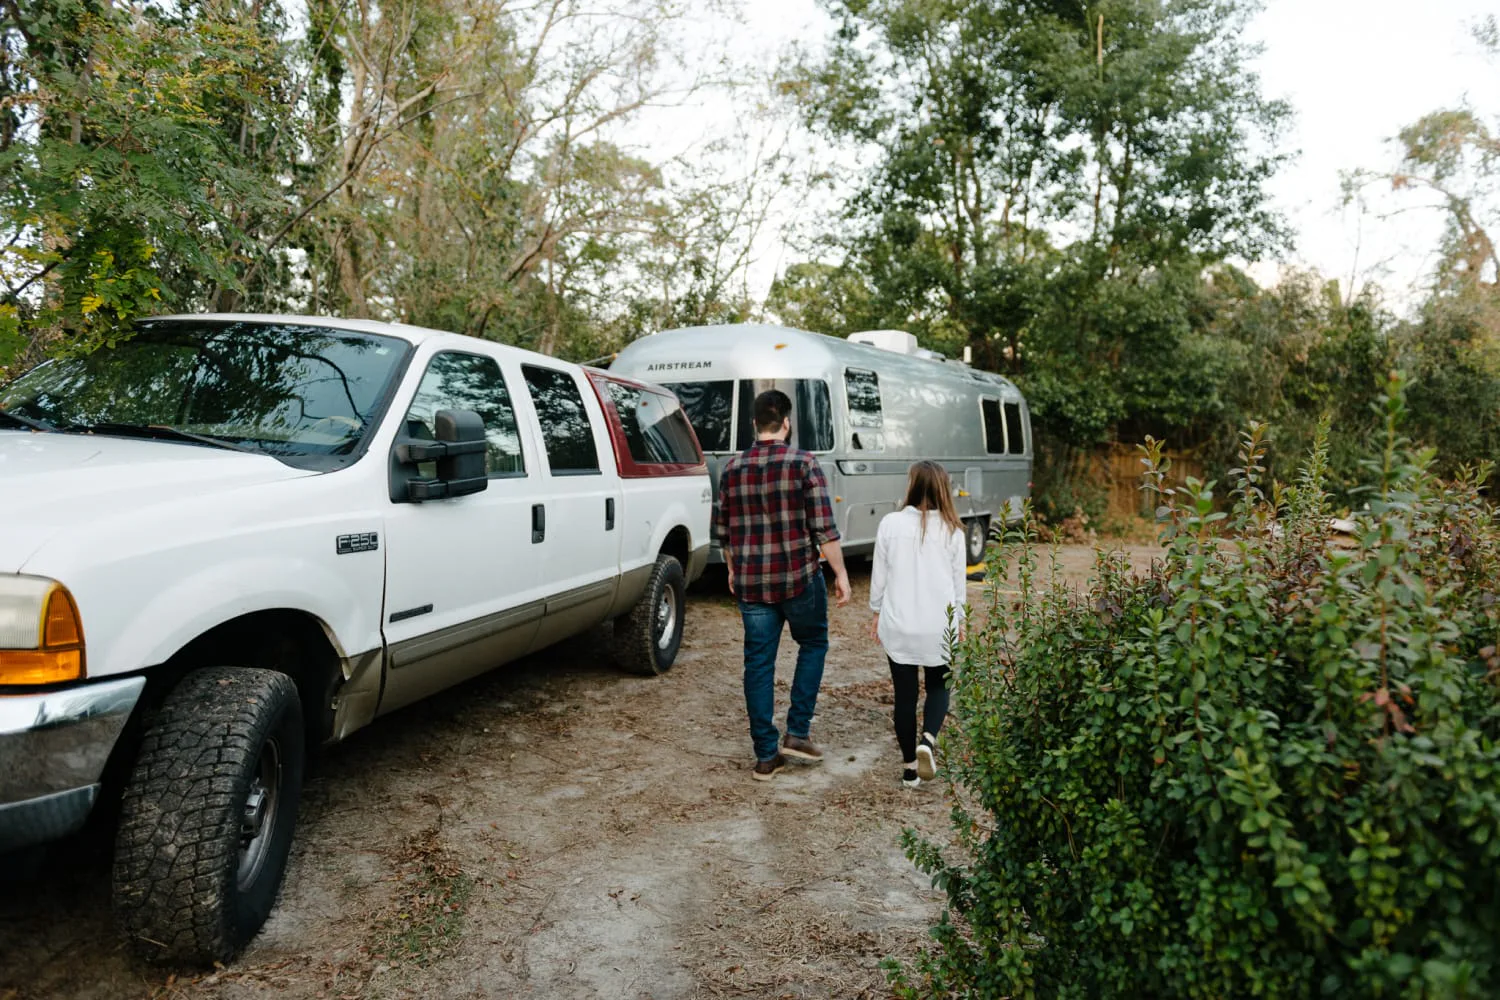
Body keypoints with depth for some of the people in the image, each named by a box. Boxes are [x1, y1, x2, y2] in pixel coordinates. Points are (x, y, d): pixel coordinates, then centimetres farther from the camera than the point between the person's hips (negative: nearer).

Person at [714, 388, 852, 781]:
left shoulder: (732, 469, 5)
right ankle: (798, 732, 15)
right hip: (799, 578, -3)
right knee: (813, 645, 20)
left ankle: (766, 756, 14)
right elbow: (823, 528, -13)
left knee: (758, 664, 9)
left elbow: (722, 531, 13)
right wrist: (841, 574, -4)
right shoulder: (803, 463, -8)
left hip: (750, 583, 3)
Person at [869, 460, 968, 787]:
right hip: (939, 625, 0)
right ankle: (928, 740, -6)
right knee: (938, 686, 18)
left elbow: (879, 574, 1)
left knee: (905, 693, 9)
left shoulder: (891, 523, -6)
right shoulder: (951, 529, -4)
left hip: (898, 624, 0)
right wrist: (959, 619, 17)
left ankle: (909, 767, 17)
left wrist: (876, 612, 15)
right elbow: (958, 580, 4)